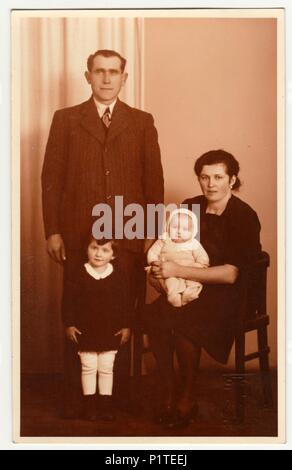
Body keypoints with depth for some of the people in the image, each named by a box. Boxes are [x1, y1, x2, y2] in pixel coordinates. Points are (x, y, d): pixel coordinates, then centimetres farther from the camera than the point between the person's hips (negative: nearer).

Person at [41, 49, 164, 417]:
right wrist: (52, 231, -2)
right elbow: (51, 177, 5)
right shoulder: (65, 119, 9)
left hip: (130, 235, 1)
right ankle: (74, 397, 16)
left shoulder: (142, 122, 11)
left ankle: (119, 396, 17)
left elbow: (154, 178, 8)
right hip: (79, 235, 0)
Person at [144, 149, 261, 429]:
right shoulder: (190, 207, 6)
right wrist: (159, 267, -2)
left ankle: (188, 399, -10)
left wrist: (178, 271, -22)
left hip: (229, 296, -5)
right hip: (189, 290, 5)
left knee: (181, 322, -32)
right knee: (153, 316, -24)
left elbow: (231, 274, -19)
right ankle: (168, 393, -9)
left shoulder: (244, 217, -10)